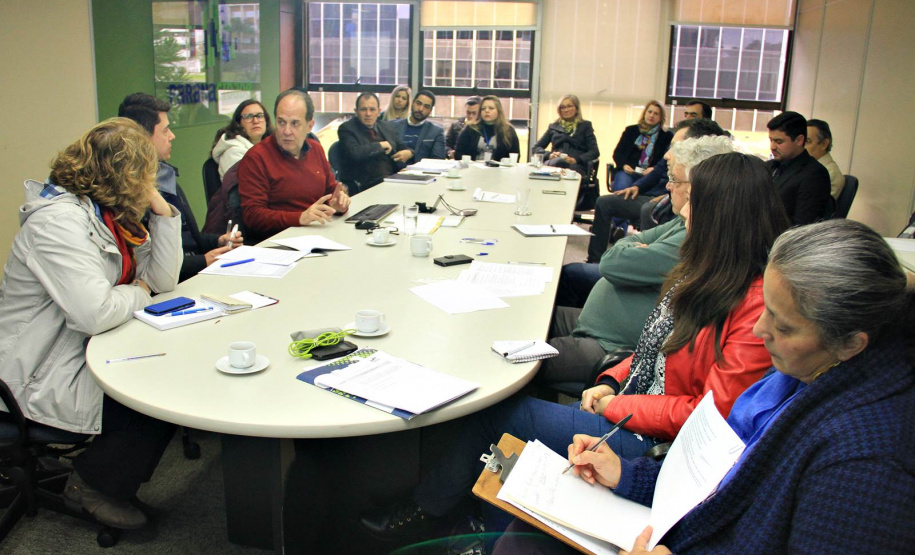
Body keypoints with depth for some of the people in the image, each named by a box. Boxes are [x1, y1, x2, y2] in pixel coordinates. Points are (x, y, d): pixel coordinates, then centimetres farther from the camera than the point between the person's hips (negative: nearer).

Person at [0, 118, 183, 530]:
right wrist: (138, 293, -12)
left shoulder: (109, 212, 6)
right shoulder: (59, 220, -24)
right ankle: (93, 484, 11)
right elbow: (95, 313, -33)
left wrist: (163, 212, -5)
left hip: (89, 349, 9)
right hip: (47, 376, -9)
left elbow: (162, 280, 4)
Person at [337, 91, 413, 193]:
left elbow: (402, 148, 29)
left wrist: (409, 153, 3)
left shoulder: (387, 127, 18)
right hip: (365, 185, -6)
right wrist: (381, 145, -7)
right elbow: (354, 153, -17)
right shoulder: (347, 129, 1)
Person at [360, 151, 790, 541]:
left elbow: (713, 411, -22)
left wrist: (617, 406, -14)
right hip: (627, 407, 8)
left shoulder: (758, 304, -23)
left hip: (654, 441, -8)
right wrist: (611, 381, 2)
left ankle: (426, 510, 17)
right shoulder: (709, 272, 6)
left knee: (497, 414, -7)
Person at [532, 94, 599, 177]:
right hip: (553, 163, 1)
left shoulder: (585, 126, 20)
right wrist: (549, 155, -2)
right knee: (558, 161, -39)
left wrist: (576, 159, -12)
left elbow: (595, 152, 7)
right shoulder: (554, 127, 26)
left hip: (576, 166, -1)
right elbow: (536, 148, 21)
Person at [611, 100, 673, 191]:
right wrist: (624, 165, -7)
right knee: (622, 188, -32)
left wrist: (654, 169, -16)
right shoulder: (631, 130, 21)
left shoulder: (666, 136, 15)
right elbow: (617, 152, 15)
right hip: (628, 171, 2)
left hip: (651, 174, -1)